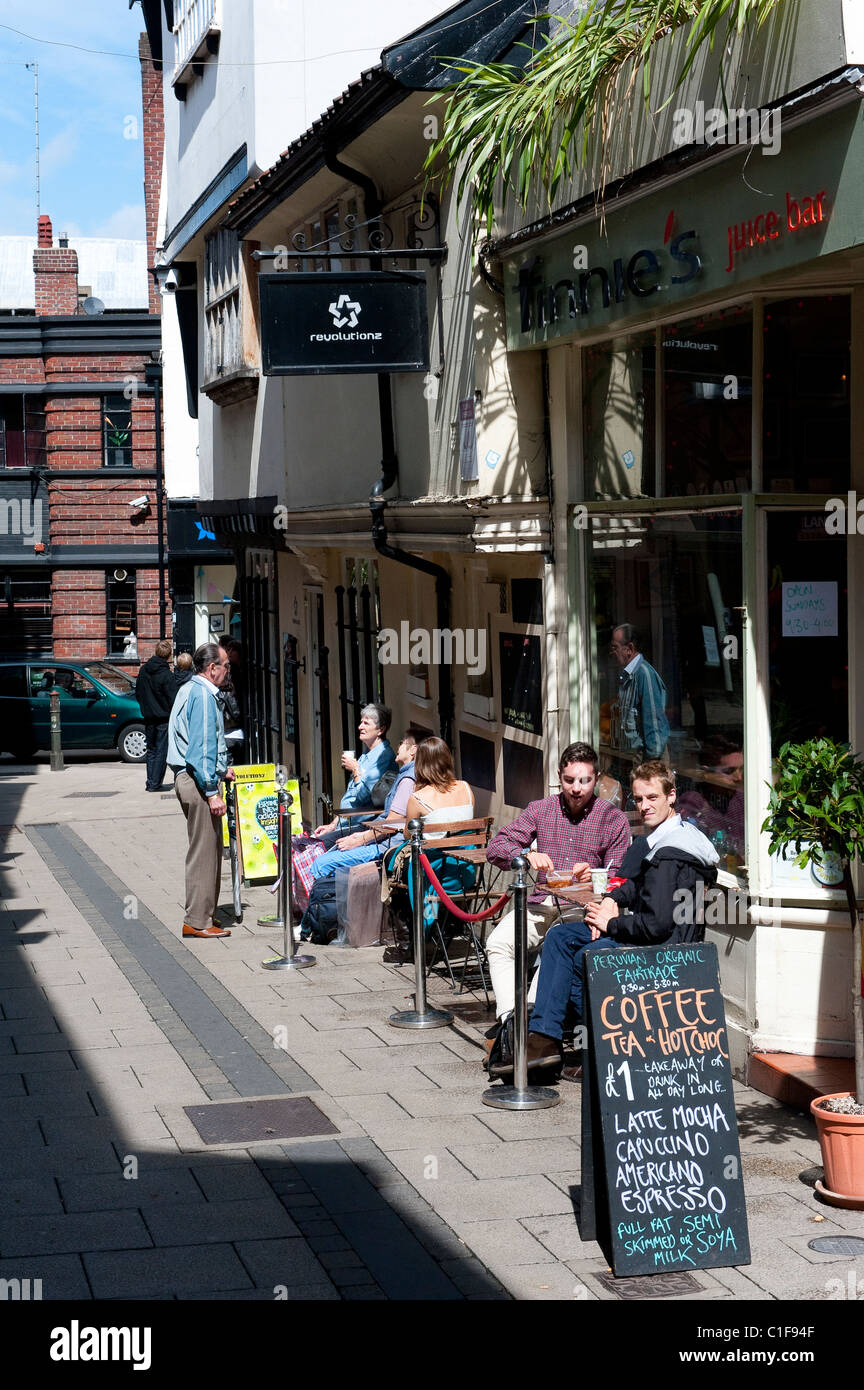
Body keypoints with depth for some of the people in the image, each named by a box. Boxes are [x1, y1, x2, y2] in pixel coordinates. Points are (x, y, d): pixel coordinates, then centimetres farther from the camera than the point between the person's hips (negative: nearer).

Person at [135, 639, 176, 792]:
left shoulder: (143, 670, 3)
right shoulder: (166, 674, -16)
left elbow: (138, 694, 13)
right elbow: (173, 699, -15)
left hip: (148, 717, 6)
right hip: (163, 717, -6)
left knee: (151, 751, 15)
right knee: (161, 751, 0)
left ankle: (150, 782, 13)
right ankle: (155, 784, -3)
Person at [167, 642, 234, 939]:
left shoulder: (188, 690, 17)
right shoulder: (202, 695, -15)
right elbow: (203, 746, -20)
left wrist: (220, 769, 32)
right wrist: (211, 791, -21)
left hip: (187, 776, 11)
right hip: (198, 781, -11)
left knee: (209, 849, 16)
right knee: (204, 851, -6)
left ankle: (202, 915, 22)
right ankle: (197, 921, -4)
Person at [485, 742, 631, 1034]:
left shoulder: (614, 820, 6)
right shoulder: (540, 810, 13)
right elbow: (496, 848, 6)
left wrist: (593, 877, -20)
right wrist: (527, 855, -16)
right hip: (542, 902, 3)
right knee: (498, 943, -25)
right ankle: (510, 1018, -32)